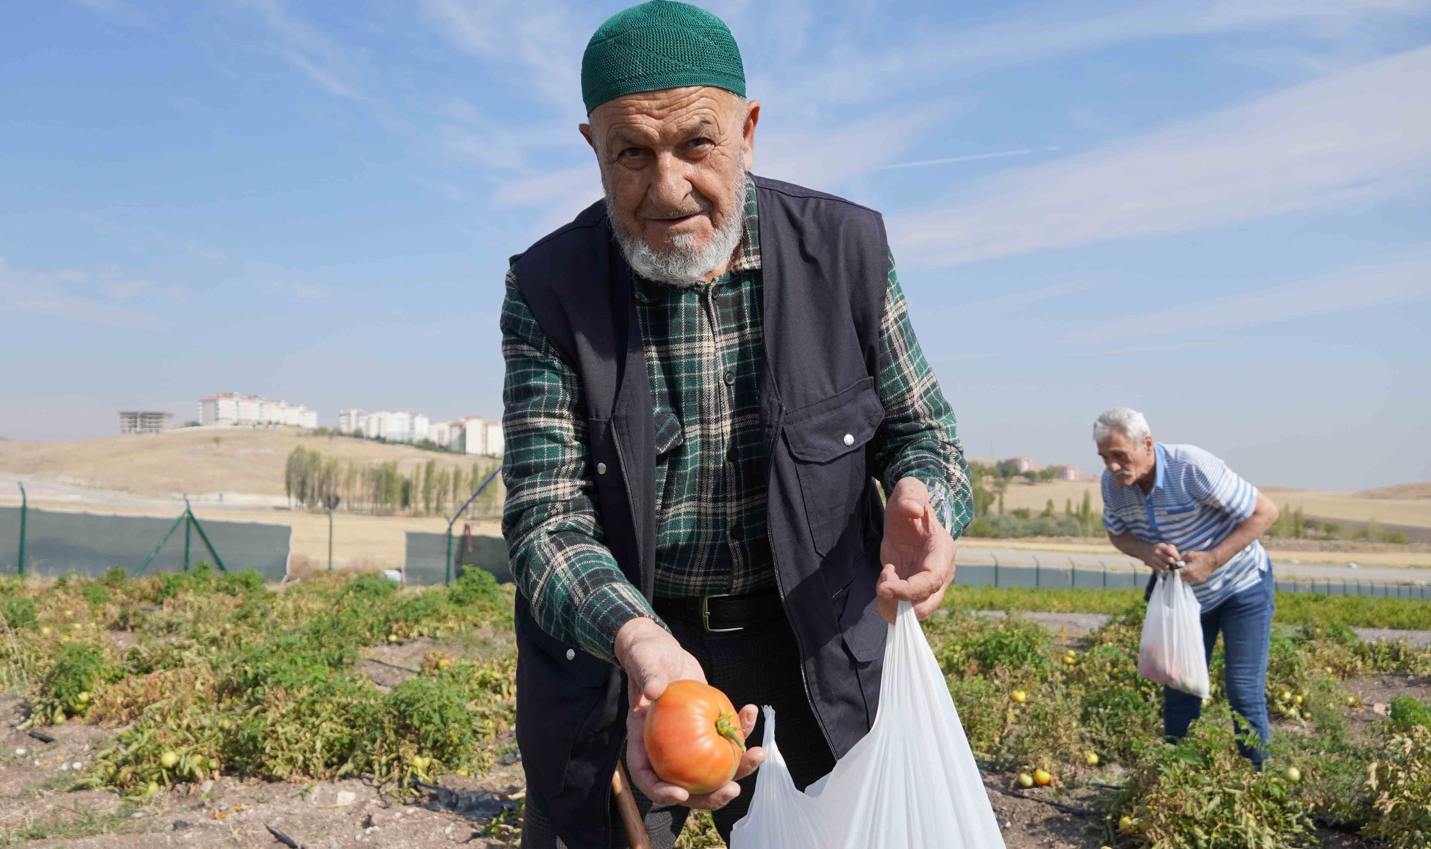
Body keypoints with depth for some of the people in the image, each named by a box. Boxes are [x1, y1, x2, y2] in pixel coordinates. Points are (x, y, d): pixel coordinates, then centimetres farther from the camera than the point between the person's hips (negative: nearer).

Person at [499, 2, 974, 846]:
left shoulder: (846, 248, -10)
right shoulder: (547, 290, -13)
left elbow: (920, 429, -1)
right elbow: (547, 518, -16)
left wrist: (922, 508, -26)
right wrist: (639, 642, -36)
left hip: (811, 645, 1)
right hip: (612, 647, 0)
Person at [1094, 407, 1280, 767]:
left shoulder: (1194, 468, -31)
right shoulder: (1113, 483, -14)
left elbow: (1265, 511, -23)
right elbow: (1117, 534, 4)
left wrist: (1212, 560, -28)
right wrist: (1148, 552, -19)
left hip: (1242, 587, -5)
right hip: (1185, 593, 5)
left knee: (1244, 693, -5)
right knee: (1178, 690, 8)